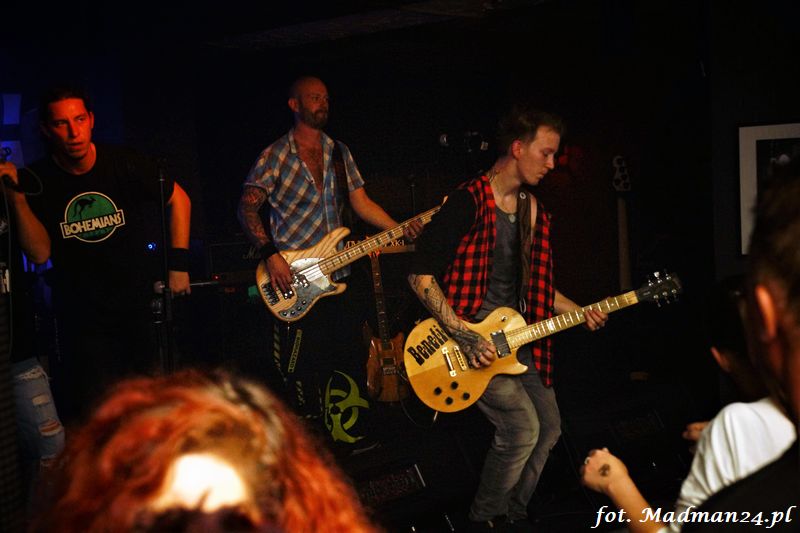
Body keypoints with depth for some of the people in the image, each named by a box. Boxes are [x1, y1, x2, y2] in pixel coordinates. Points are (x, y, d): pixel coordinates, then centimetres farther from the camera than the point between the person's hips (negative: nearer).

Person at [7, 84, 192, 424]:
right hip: (82, 321, -1)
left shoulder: (124, 164, -8)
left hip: (141, 306, 1)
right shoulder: (36, 181, -7)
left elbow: (178, 199, 6)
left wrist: (179, 264, 2)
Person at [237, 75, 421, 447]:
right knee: (301, 372, 0)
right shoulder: (275, 156, -5)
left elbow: (361, 202, 12)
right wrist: (271, 254, -21)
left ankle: (347, 438, 21)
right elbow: (247, 208, -9)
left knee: (349, 363, 7)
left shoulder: (339, 153, 12)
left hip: (338, 278, 5)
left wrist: (401, 229, -2)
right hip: (293, 281, -5)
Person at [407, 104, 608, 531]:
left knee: (549, 427, 10)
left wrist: (579, 312, 5)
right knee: (522, 428, -18)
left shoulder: (534, 212, 11)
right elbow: (420, 274, -18)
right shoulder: (467, 203, -16)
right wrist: (463, 335, -23)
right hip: (470, 338, -8)